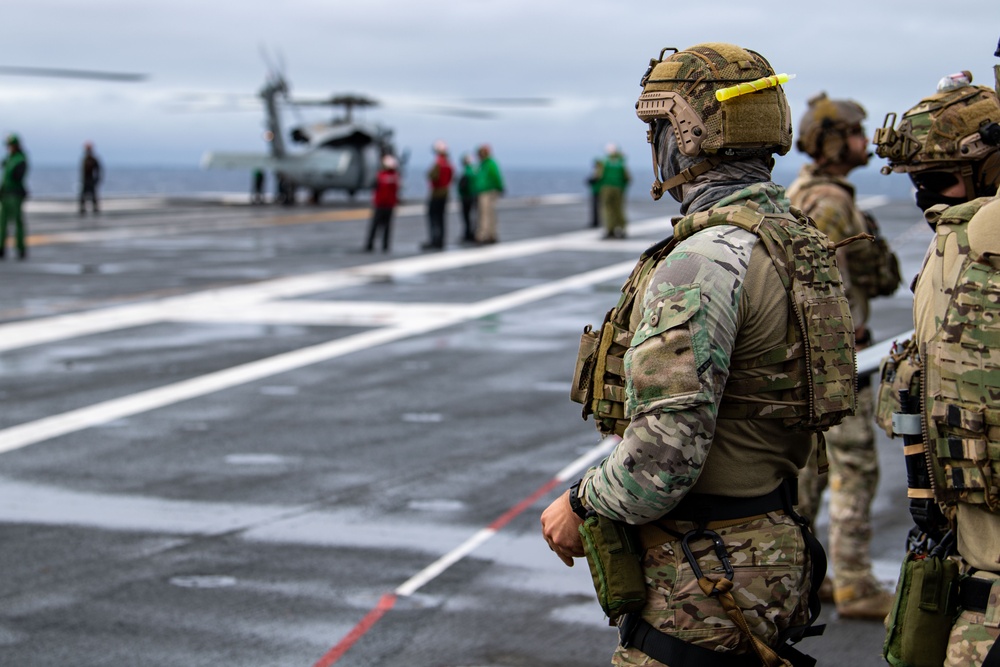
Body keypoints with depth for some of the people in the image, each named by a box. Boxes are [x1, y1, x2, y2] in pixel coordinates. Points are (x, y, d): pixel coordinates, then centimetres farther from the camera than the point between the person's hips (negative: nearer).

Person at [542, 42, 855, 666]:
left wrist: (580, 505, -10)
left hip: (702, 581, -10)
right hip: (769, 541, 10)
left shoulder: (704, 263, -23)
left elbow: (665, 454, -28)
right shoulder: (796, 241, 9)